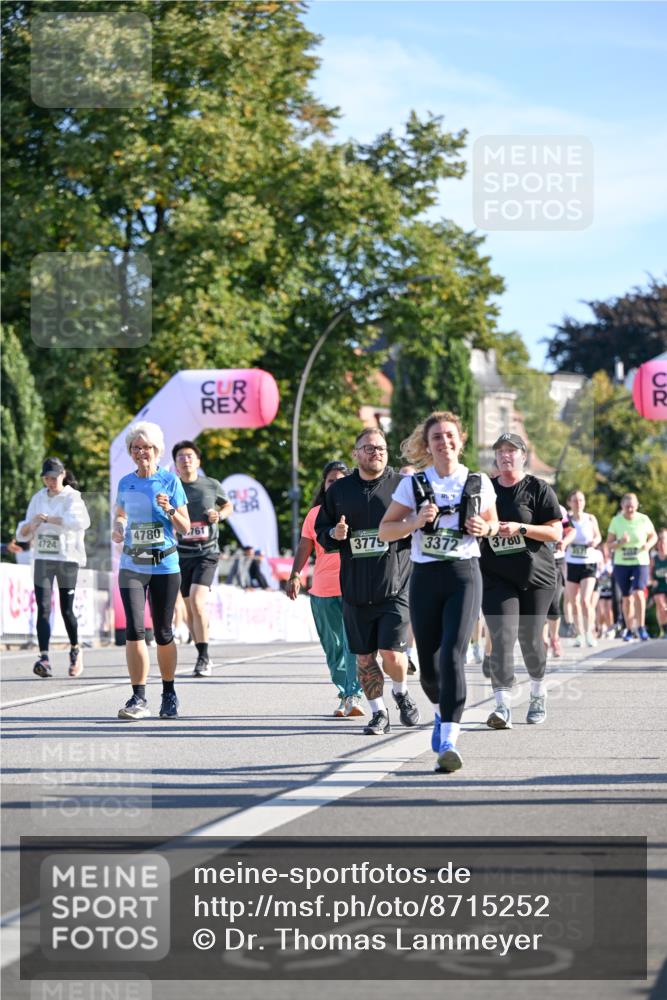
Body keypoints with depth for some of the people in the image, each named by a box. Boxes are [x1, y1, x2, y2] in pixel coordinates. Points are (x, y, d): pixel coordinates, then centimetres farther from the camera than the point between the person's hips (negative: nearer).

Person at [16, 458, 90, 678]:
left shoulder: (72, 497, -4)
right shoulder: (38, 499, 11)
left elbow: (82, 521, -25)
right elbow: (22, 534, 14)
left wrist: (49, 519, -27)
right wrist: (29, 525, -11)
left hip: (67, 558, -3)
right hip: (43, 559, 3)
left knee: (66, 609, 5)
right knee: (43, 608, -10)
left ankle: (75, 650, 29)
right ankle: (44, 658, -18)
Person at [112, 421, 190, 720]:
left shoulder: (170, 480, -1)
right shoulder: (125, 483, 7)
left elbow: (185, 528, 1)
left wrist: (169, 509, -17)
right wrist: (117, 529, 3)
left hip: (165, 566, -1)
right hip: (132, 566, 2)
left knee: (163, 633, 6)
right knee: (135, 630, -12)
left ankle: (169, 695, 23)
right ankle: (138, 698, -10)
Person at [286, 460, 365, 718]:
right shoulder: (315, 513, 13)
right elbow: (304, 547, 12)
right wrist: (295, 575, 1)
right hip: (323, 590, 3)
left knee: (354, 643, -14)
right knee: (333, 648, 6)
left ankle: (355, 696, -19)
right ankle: (344, 696, 14)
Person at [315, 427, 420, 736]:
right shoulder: (338, 490, 11)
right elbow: (320, 530, 17)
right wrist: (334, 534, -5)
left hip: (395, 587, -3)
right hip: (355, 591, 3)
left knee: (391, 653, -10)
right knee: (364, 658, 6)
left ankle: (401, 693, 22)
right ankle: (378, 713, 23)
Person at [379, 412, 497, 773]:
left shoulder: (479, 483, 5)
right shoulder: (412, 485, 3)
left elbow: (492, 522, 20)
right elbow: (384, 531, 6)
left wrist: (484, 528, -4)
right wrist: (416, 522, -12)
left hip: (464, 574, -1)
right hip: (425, 577, 2)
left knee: (453, 654, -19)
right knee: (429, 664, 6)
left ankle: (448, 742, -25)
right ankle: (442, 712, 40)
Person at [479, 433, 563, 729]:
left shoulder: (539, 489, -1)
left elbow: (556, 532, -7)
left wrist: (520, 528, -18)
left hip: (536, 574, -2)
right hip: (496, 576, 2)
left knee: (530, 638, 6)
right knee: (502, 637, -13)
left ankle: (537, 693, 33)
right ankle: (502, 706, -21)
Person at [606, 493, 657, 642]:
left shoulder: (643, 520, -5)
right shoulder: (616, 521, -3)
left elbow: (653, 536, 10)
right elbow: (609, 544, -1)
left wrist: (649, 544, -11)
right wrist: (620, 542, -22)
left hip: (640, 563, -2)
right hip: (621, 564, 2)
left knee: (638, 593, -20)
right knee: (626, 598, 8)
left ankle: (641, 627, -10)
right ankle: (629, 630, 21)